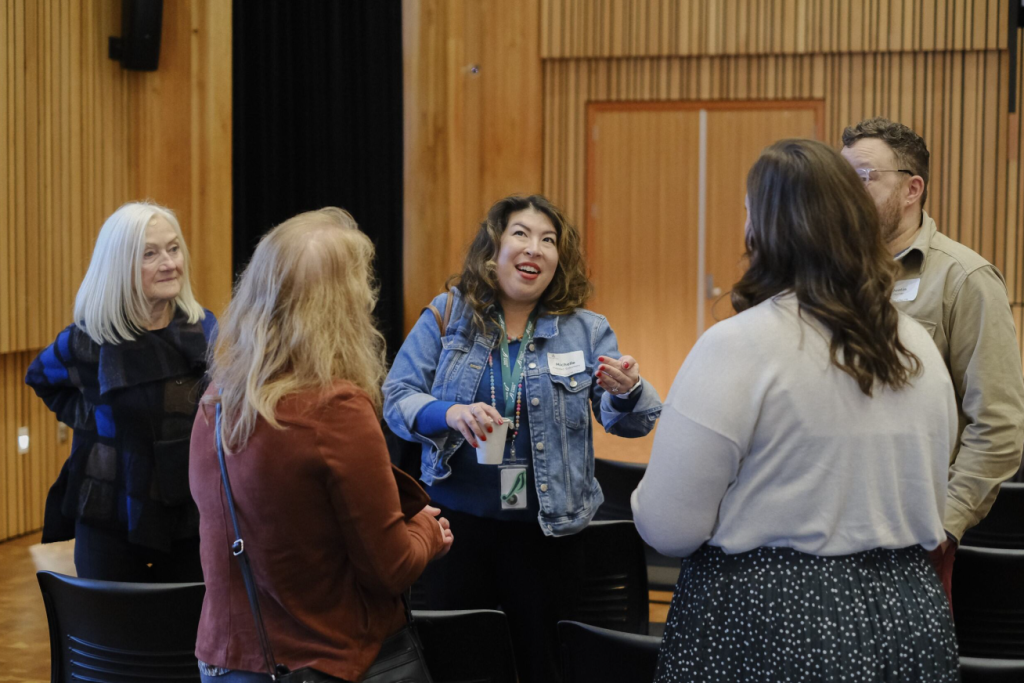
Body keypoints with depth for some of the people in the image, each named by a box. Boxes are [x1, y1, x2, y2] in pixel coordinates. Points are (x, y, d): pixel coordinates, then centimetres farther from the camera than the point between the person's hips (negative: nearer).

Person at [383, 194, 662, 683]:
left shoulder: (586, 331, 1)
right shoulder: (446, 317, 0)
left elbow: (627, 423, -2)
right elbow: (397, 398, -4)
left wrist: (626, 392, -26)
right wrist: (451, 414, -24)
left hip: (544, 528, 0)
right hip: (457, 519, 0)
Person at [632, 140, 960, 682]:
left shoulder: (737, 346, -17)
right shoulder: (918, 347, 3)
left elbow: (667, 529, -16)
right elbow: (929, 509, 14)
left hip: (772, 623, -6)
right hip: (910, 620, 6)